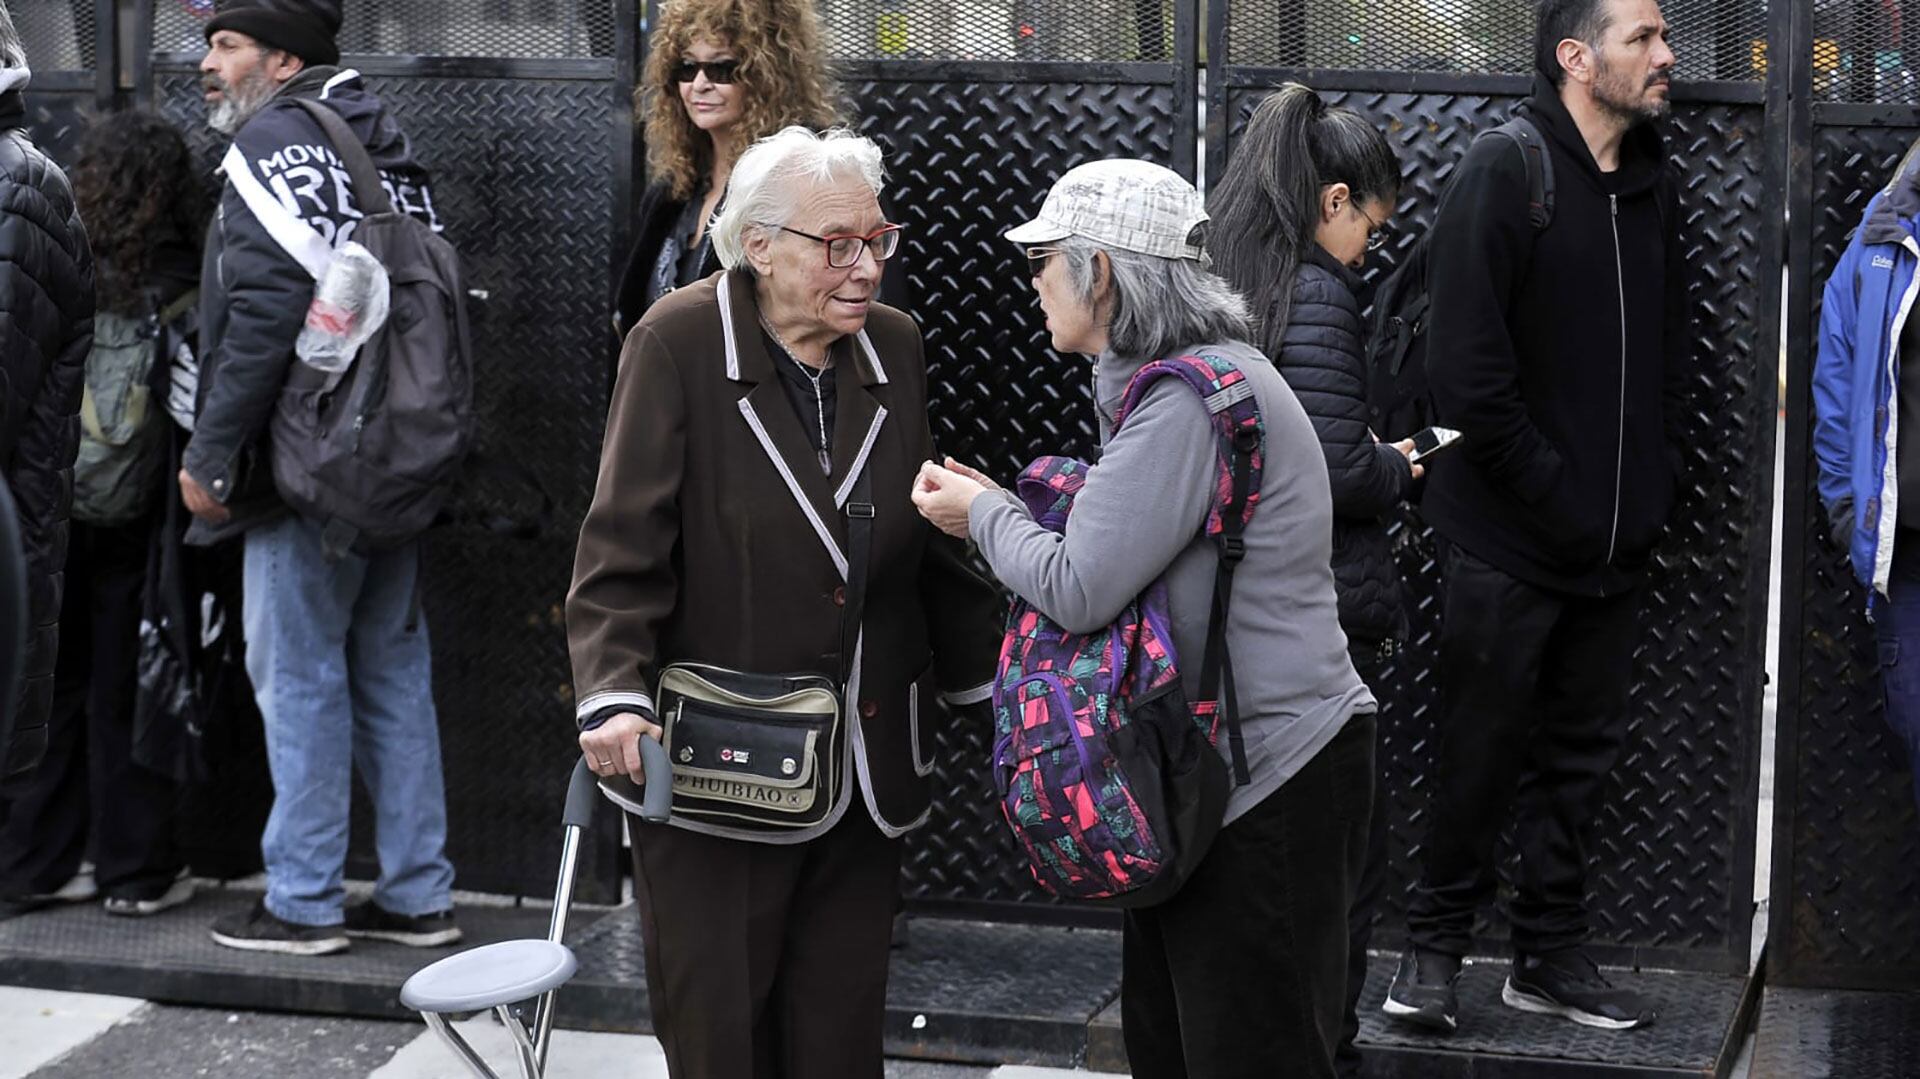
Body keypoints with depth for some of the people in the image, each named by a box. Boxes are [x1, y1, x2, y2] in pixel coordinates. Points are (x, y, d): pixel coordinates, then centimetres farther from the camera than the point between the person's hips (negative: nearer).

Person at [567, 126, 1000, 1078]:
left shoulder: (894, 346, 6)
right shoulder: (678, 342, -8)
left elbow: (932, 538, 16)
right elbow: (624, 541, -12)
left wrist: (985, 679, 19)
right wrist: (614, 695, -23)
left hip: (868, 768, 5)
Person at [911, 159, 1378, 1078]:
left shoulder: (1195, 397, -21)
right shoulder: (1167, 380, 12)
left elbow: (1079, 590, -23)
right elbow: (1118, 550, 17)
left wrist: (984, 514, -5)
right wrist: (1006, 508, 9)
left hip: (1272, 783, -10)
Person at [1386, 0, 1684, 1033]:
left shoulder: (1650, 182, 9)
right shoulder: (1503, 173, -13)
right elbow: (1467, 367, -18)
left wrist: (1653, 477, 7)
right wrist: (1552, 490, -16)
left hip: (1614, 544, 7)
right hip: (1506, 539, -7)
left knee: (1581, 752, 13)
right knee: (1483, 753, 3)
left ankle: (1551, 955, 24)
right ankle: (1435, 945, 18)